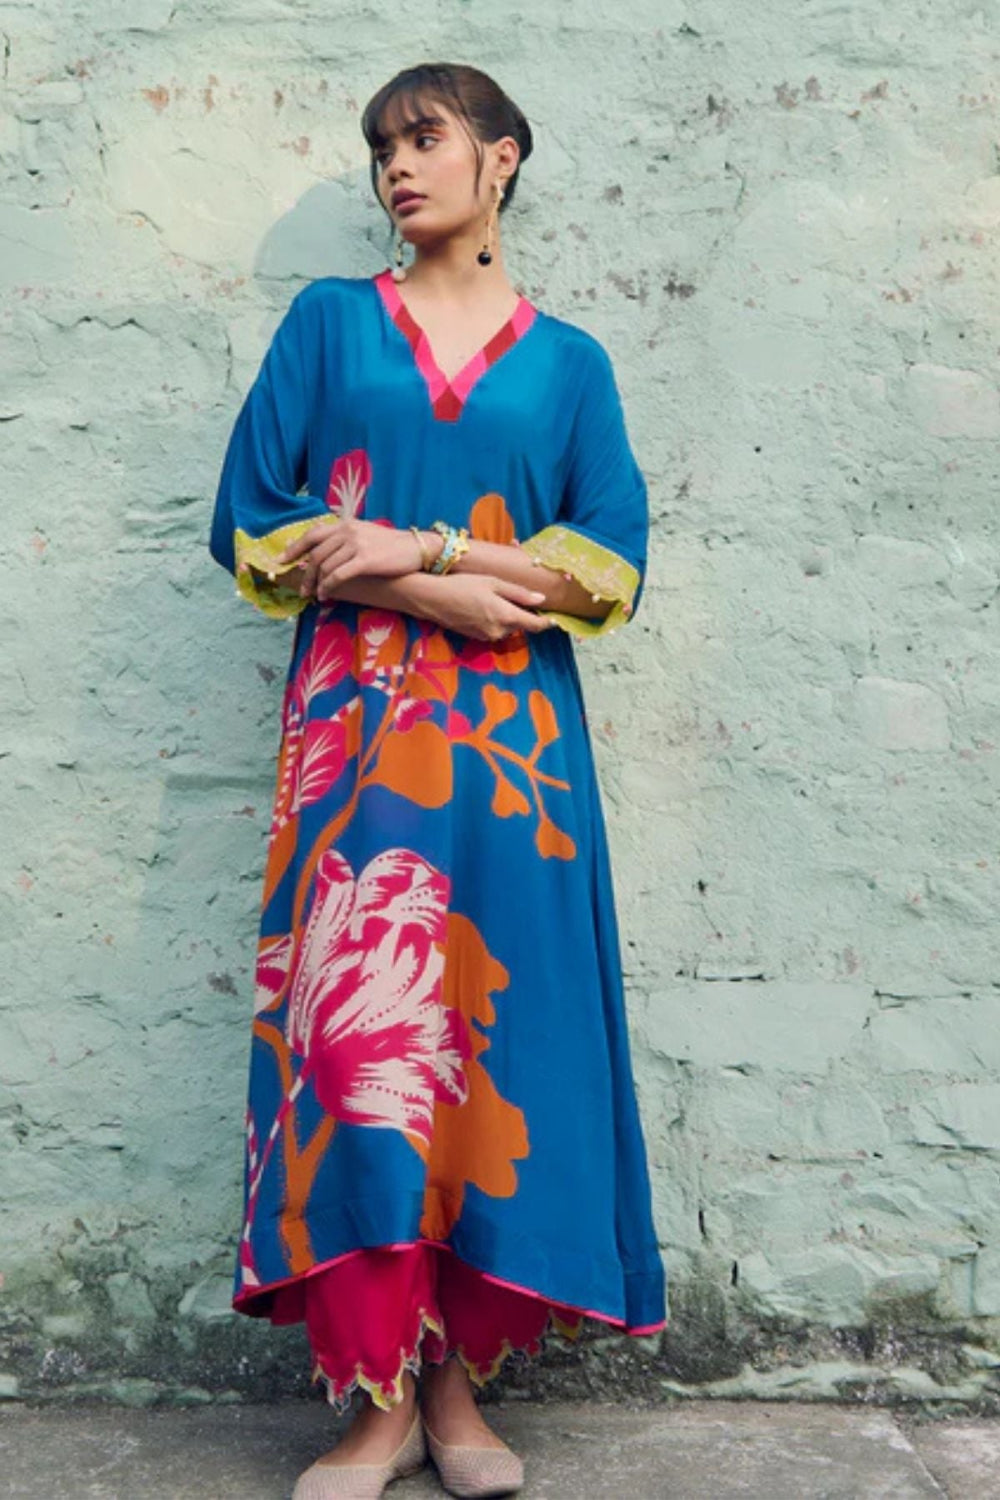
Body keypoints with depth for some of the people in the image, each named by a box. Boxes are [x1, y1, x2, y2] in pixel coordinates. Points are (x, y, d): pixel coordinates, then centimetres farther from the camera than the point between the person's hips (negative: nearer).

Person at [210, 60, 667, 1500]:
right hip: (355, 723, 0)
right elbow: (252, 526, 5)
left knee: (496, 1030, -2)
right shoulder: (330, 321, 14)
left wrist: (414, 546, -9)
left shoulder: (568, 360, 13)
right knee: (355, 1028, -9)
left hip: (513, 735, 1)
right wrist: (444, 596, -8)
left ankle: (459, 1382, 9)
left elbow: (611, 565, 2)